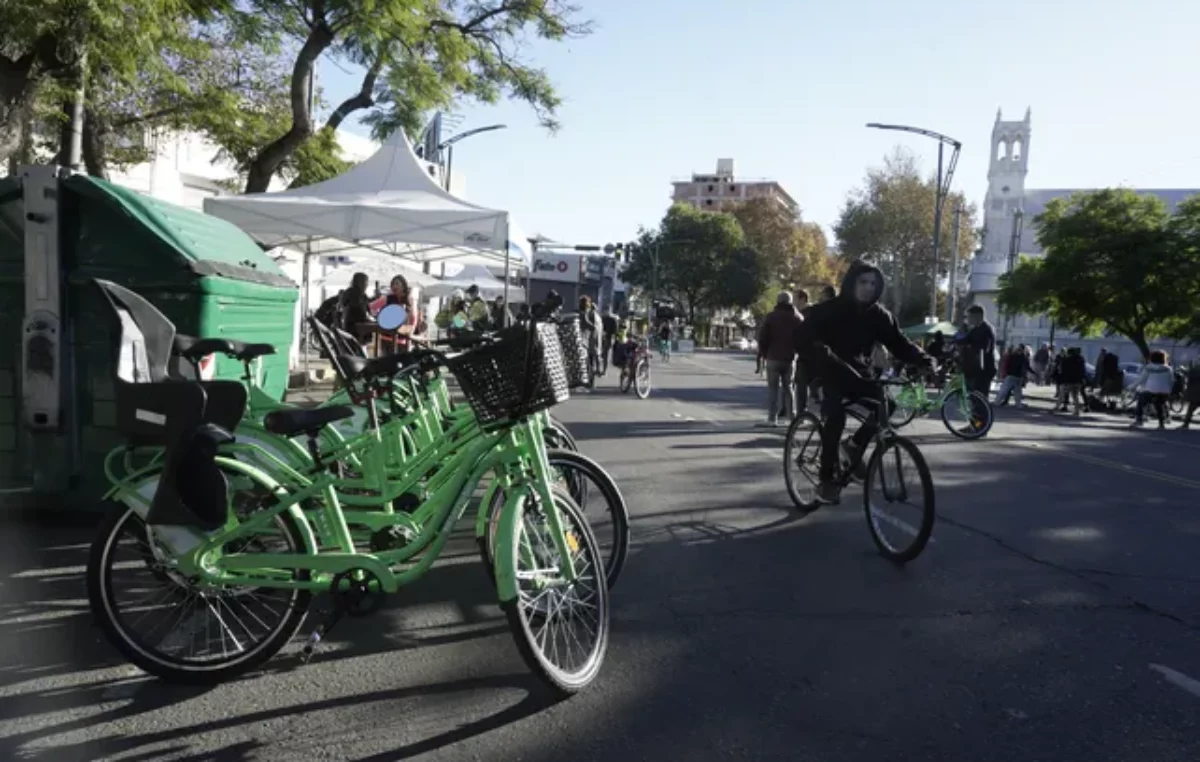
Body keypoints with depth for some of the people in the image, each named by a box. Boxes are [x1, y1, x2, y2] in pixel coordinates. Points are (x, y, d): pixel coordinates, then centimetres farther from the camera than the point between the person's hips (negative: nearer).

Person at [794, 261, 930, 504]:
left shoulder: (877, 315, 0)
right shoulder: (829, 310, -13)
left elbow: (899, 343, -3)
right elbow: (804, 339, -23)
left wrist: (925, 361, -21)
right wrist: (826, 359, -42)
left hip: (856, 373, 5)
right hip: (829, 374, -4)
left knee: (884, 404, -20)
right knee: (836, 416, -28)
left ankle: (856, 446, 7)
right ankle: (827, 481, -18)